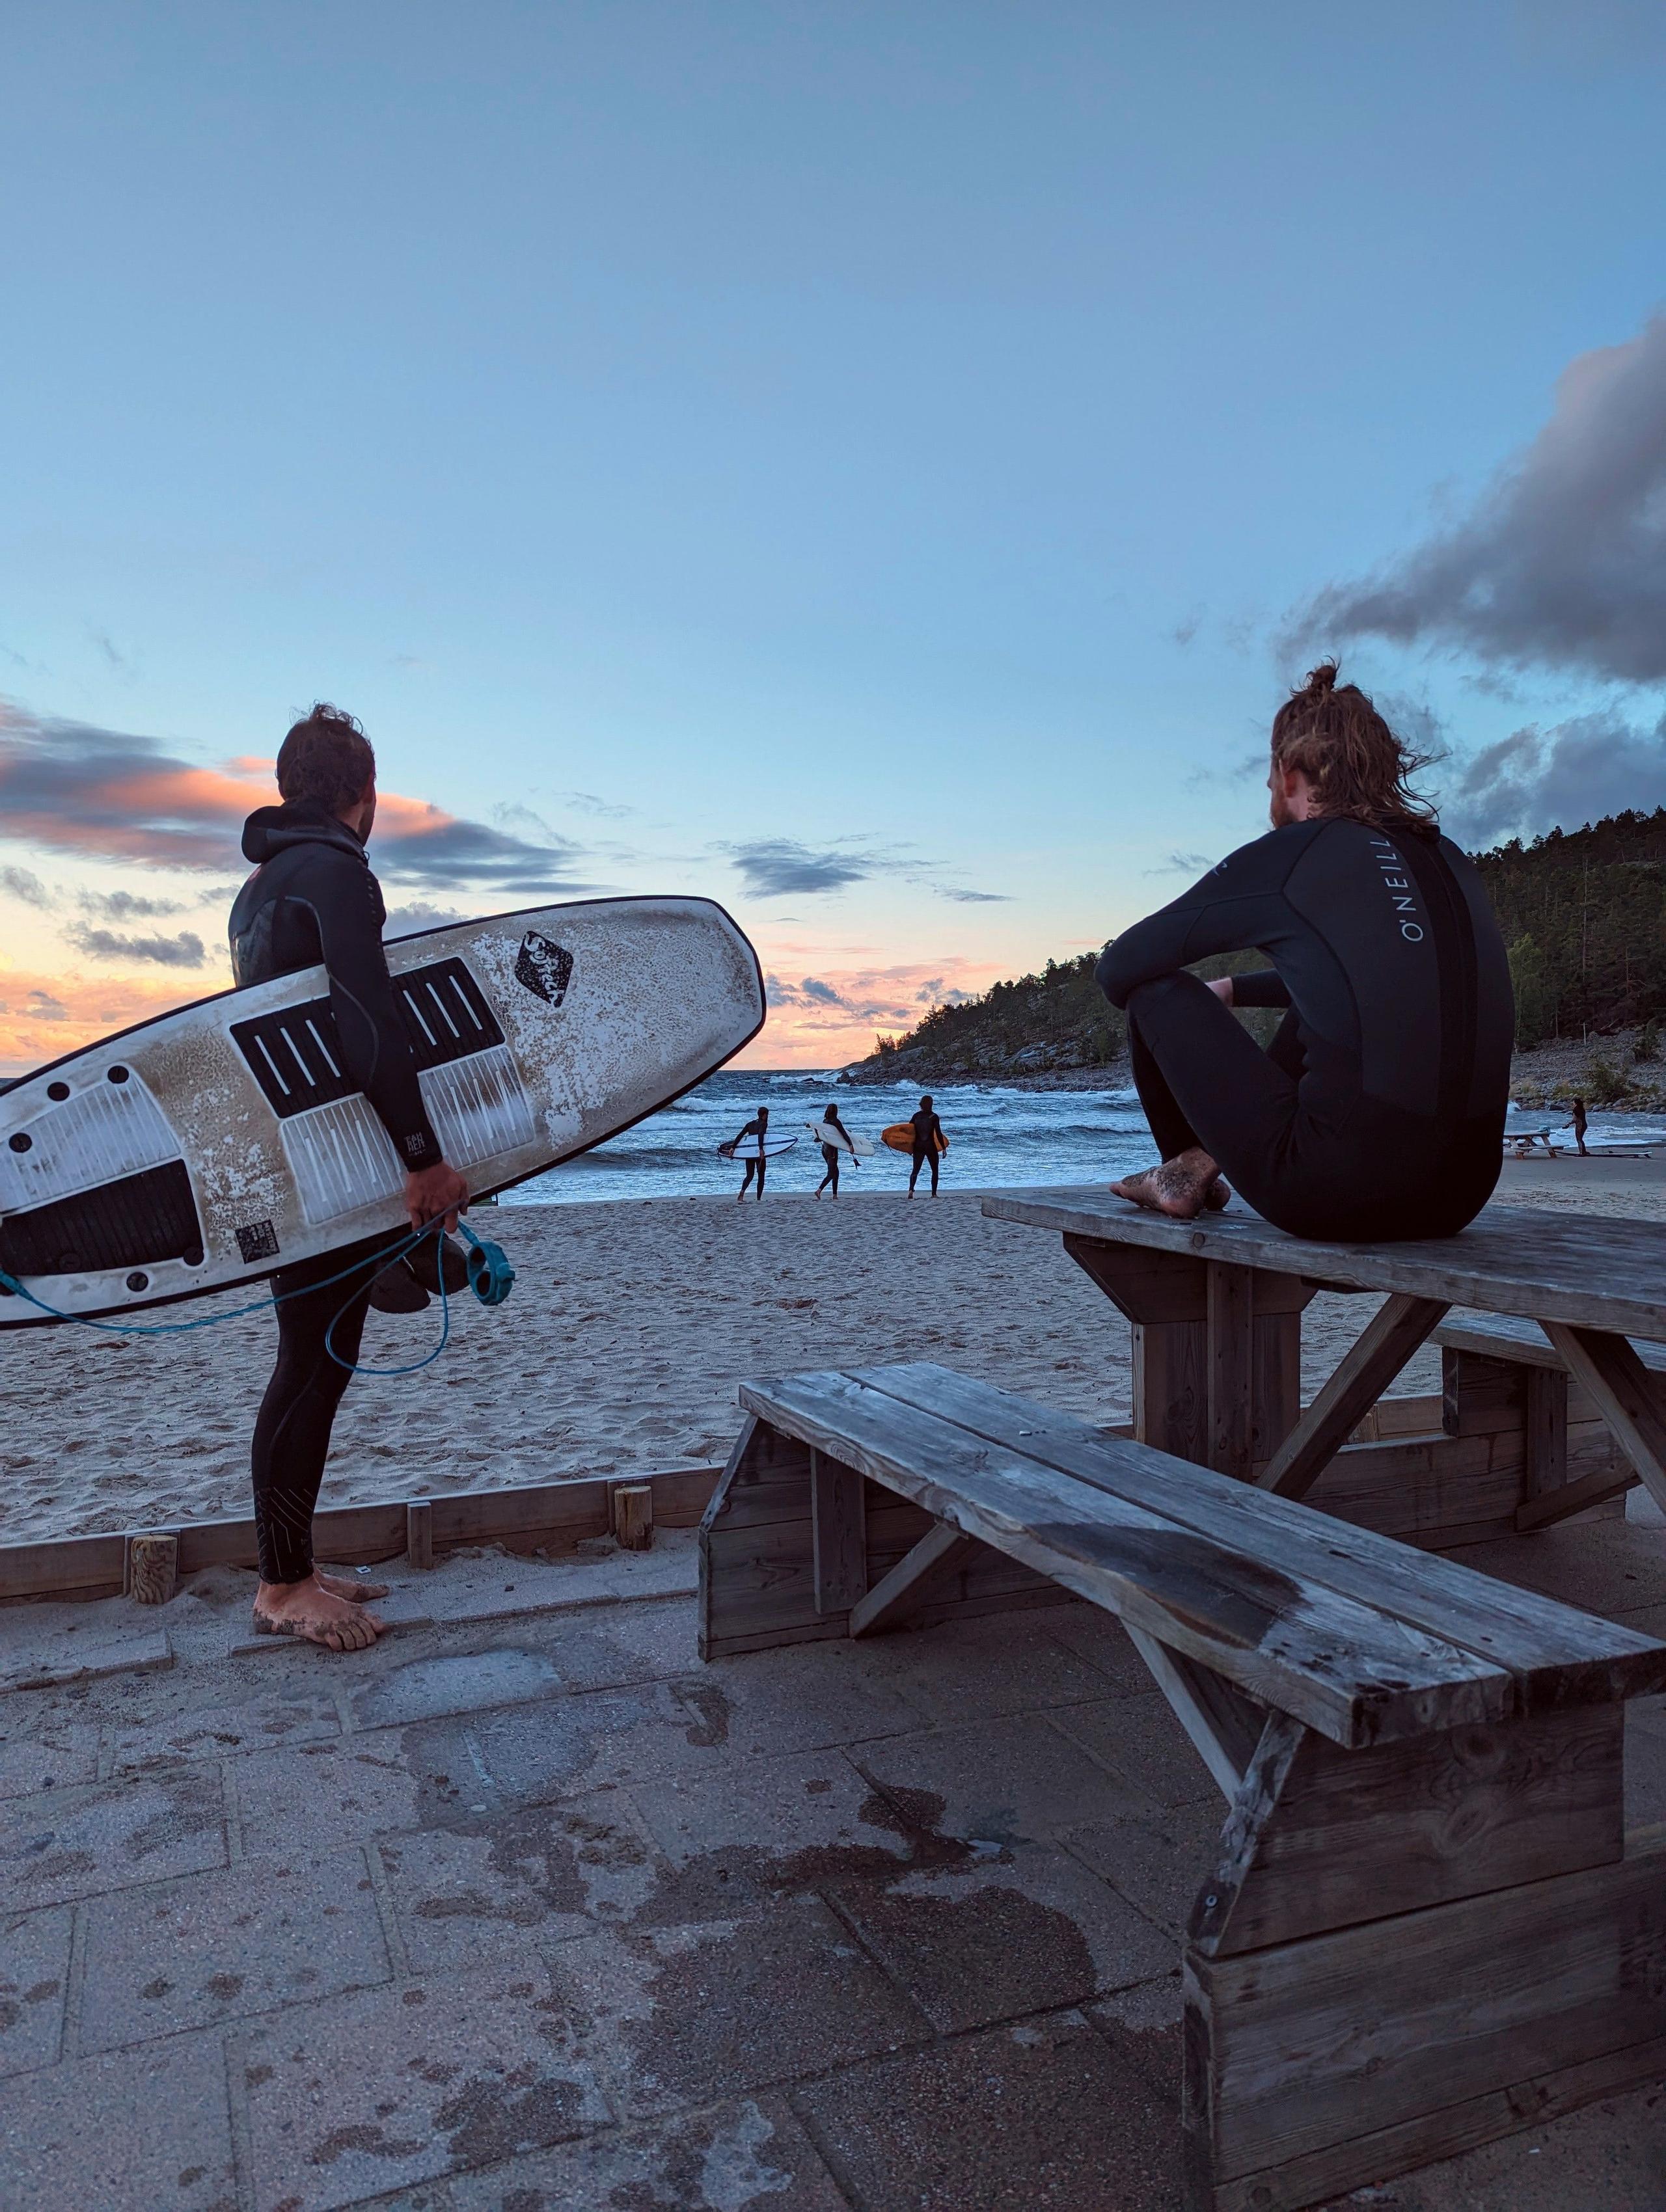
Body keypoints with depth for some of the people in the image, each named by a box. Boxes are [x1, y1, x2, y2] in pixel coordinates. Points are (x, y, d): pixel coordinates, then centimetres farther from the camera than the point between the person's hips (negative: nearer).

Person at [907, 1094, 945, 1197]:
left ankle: (911, 1189, -19)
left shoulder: (916, 1116, 2)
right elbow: (938, 1133, -11)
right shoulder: (934, 1117, -8)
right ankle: (934, 1193, 9)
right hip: (931, 1147, -2)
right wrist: (943, 1148, -5)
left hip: (918, 1147, 2)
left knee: (915, 1170, 4)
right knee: (935, 1171, 13)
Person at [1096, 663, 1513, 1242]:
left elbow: (1120, 968, 4)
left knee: (1158, 987, 10)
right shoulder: (1446, 859, 14)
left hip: (1341, 1194, -7)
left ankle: (1189, 1173, 28)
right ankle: (1208, 1154, 27)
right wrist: (1234, 991, 39)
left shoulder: (1287, 856, -3)